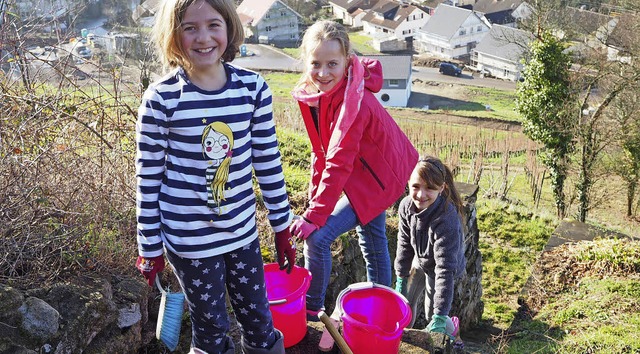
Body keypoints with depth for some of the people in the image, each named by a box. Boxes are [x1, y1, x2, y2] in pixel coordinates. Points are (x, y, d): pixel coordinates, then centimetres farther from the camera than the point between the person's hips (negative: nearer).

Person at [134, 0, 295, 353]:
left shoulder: (253, 88, -5)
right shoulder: (160, 98, -13)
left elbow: (268, 161, 2)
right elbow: (148, 177, -6)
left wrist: (282, 227, 7)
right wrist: (149, 247, -1)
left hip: (242, 231, 3)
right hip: (187, 239, -2)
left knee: (260, 324, 17)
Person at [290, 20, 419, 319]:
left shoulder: (354, 102, -32)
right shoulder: (312, 92, -8)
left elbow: (339, 164, -33)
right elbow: (321, 150, 0)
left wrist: (314, 216, -30)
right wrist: (315, 200, 1)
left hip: (378, 175, -9)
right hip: (366, 171, 9)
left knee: (317, 236, -12)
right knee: (372, 239, 25)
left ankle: (311, 309, 10)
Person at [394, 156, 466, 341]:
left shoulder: (447, 219, -40)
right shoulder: (406, 206, -23)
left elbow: (445, 268, -39)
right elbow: (404, 243, -7)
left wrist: (439, 317, -39)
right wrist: (401, 278, 0)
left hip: (437, 266, -5)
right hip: (419, 260, 5)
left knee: (432, 313, 6)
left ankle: (450, 328, 39)